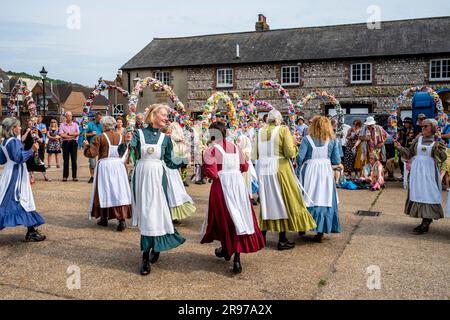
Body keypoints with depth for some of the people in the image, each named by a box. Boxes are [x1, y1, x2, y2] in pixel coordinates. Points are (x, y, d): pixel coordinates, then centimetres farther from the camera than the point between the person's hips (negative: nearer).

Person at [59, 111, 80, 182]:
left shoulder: (75, 124, 10)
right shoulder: (62, 125, 7)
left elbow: (78, 133, -4)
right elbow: (61, 134, -5)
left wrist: (68, 134, -10)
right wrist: (73, 135, -9)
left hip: (73, 142, 0)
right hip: (65, 142, 0)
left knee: (74, 160, 0)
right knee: (66, 160, 2)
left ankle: (74, 176, 5)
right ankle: (65, 176, 8)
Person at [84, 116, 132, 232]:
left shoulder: (100, 138, -9)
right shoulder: (120, 137, 3)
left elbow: (91, 154, -9)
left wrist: (86, 145, 6)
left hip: (105, 165, -2)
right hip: (119, 165, 3)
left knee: (104, 191, 11)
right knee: (119, 191, 2)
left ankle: (104, 219, 21)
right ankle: (122, 219, -7)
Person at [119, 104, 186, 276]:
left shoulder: (165, 138, 6)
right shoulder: (139, 133, 0)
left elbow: (169, 162, 10)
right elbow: (121, 152, -10)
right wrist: (126, 142, -31)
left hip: (157, 177, 1)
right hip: (141, 176, -1)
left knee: (155, 213, -2)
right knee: (145, 214, 4)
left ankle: (147, 258, 11)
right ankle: (150, 253, 18)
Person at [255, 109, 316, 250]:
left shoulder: (261, 132, 4)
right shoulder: (283, 130, -7)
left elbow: (256, 154, 4)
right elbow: (290, 153, -14)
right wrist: (294, 147, 7)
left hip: (263, 170, 4)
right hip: (280, 169, -4)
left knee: (267, 200, 16)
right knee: (283, 201, 5)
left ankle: (263, 234, 24)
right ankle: (282, 240, 8)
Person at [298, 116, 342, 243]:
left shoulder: (307, 139, -6)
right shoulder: (333, 140, 0)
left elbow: (300, 158, -10)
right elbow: (336, 161, -1)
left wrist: (303, 163, 10)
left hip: (309, 172, -1)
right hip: (326, 172, 1)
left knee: (308, 199, 11)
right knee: (324, 199, 6)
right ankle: (320, 232, 8)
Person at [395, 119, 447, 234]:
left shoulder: (438, 141, -1)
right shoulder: (418, 139, 10)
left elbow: (443, 158, -8)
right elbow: (409, 154, 13)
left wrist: (438, 150, -26)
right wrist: (400, 148, -1)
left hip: (429, 172, -4)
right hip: (416, 171, 5)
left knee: (428, 195, -5)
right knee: (417, 195, 7)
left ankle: (426, 224, -1)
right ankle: (425, 221, 19)